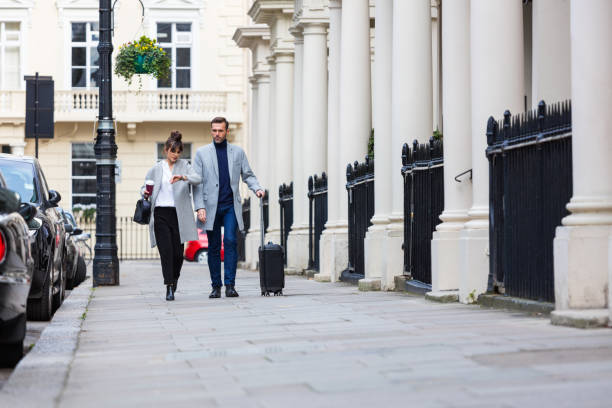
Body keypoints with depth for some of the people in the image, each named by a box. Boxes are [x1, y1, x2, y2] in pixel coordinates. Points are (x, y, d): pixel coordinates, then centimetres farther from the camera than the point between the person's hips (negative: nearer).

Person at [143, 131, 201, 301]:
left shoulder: (184, 165, 9)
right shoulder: (156, 169, 11)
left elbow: (198, 179, -7)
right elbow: (146, 187, 15)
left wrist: (183, 177, -26)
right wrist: (145, 193, -8)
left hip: (179, 214, 0)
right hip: (161, 213, 0)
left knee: (178, 252, 1)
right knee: (166, 250, -11)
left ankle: (174, 278, 30)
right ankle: (169, 288, -10)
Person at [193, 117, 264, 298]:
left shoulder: (238, 152, 10)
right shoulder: (202, 153, 7)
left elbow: (248, 174, 15)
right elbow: (197, 182, 3)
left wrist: (257, 188, -7)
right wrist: (200, 207, -6)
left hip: (231, 205, 0)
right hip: (211, 206, 0)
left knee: (230, 241, -13)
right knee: (214, 247, 3)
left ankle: (230, 285, -11)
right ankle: (216, 287, 11)